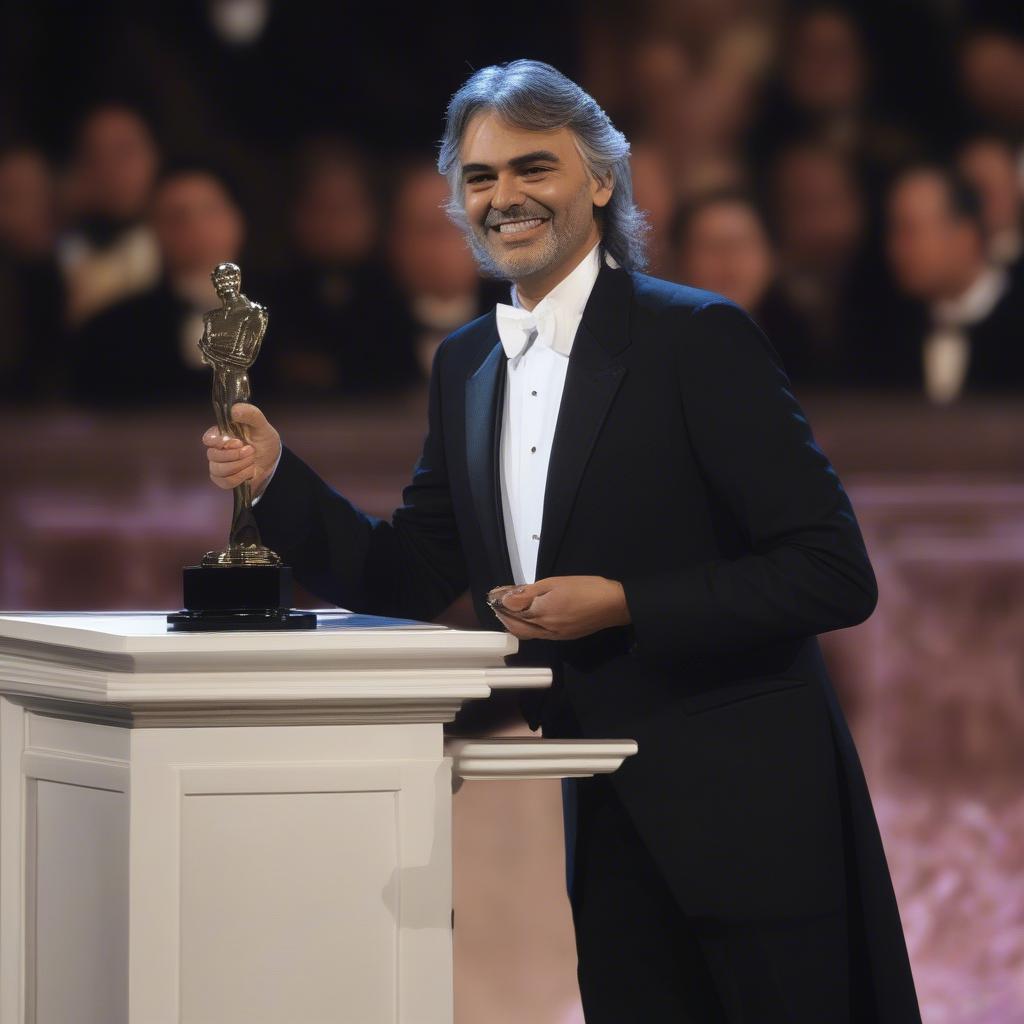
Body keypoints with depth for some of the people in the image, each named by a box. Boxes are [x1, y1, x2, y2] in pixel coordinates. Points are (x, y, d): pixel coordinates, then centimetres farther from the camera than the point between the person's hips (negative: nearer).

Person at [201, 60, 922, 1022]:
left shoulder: (699, 337, -11)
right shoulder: (465, 364, 11)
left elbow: (835, 575, -15)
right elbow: (411, 579, 14)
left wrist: (621, 606, -20)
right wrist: (276, 476, -1)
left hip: (746, 808, -6)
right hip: (609, 824, 7)